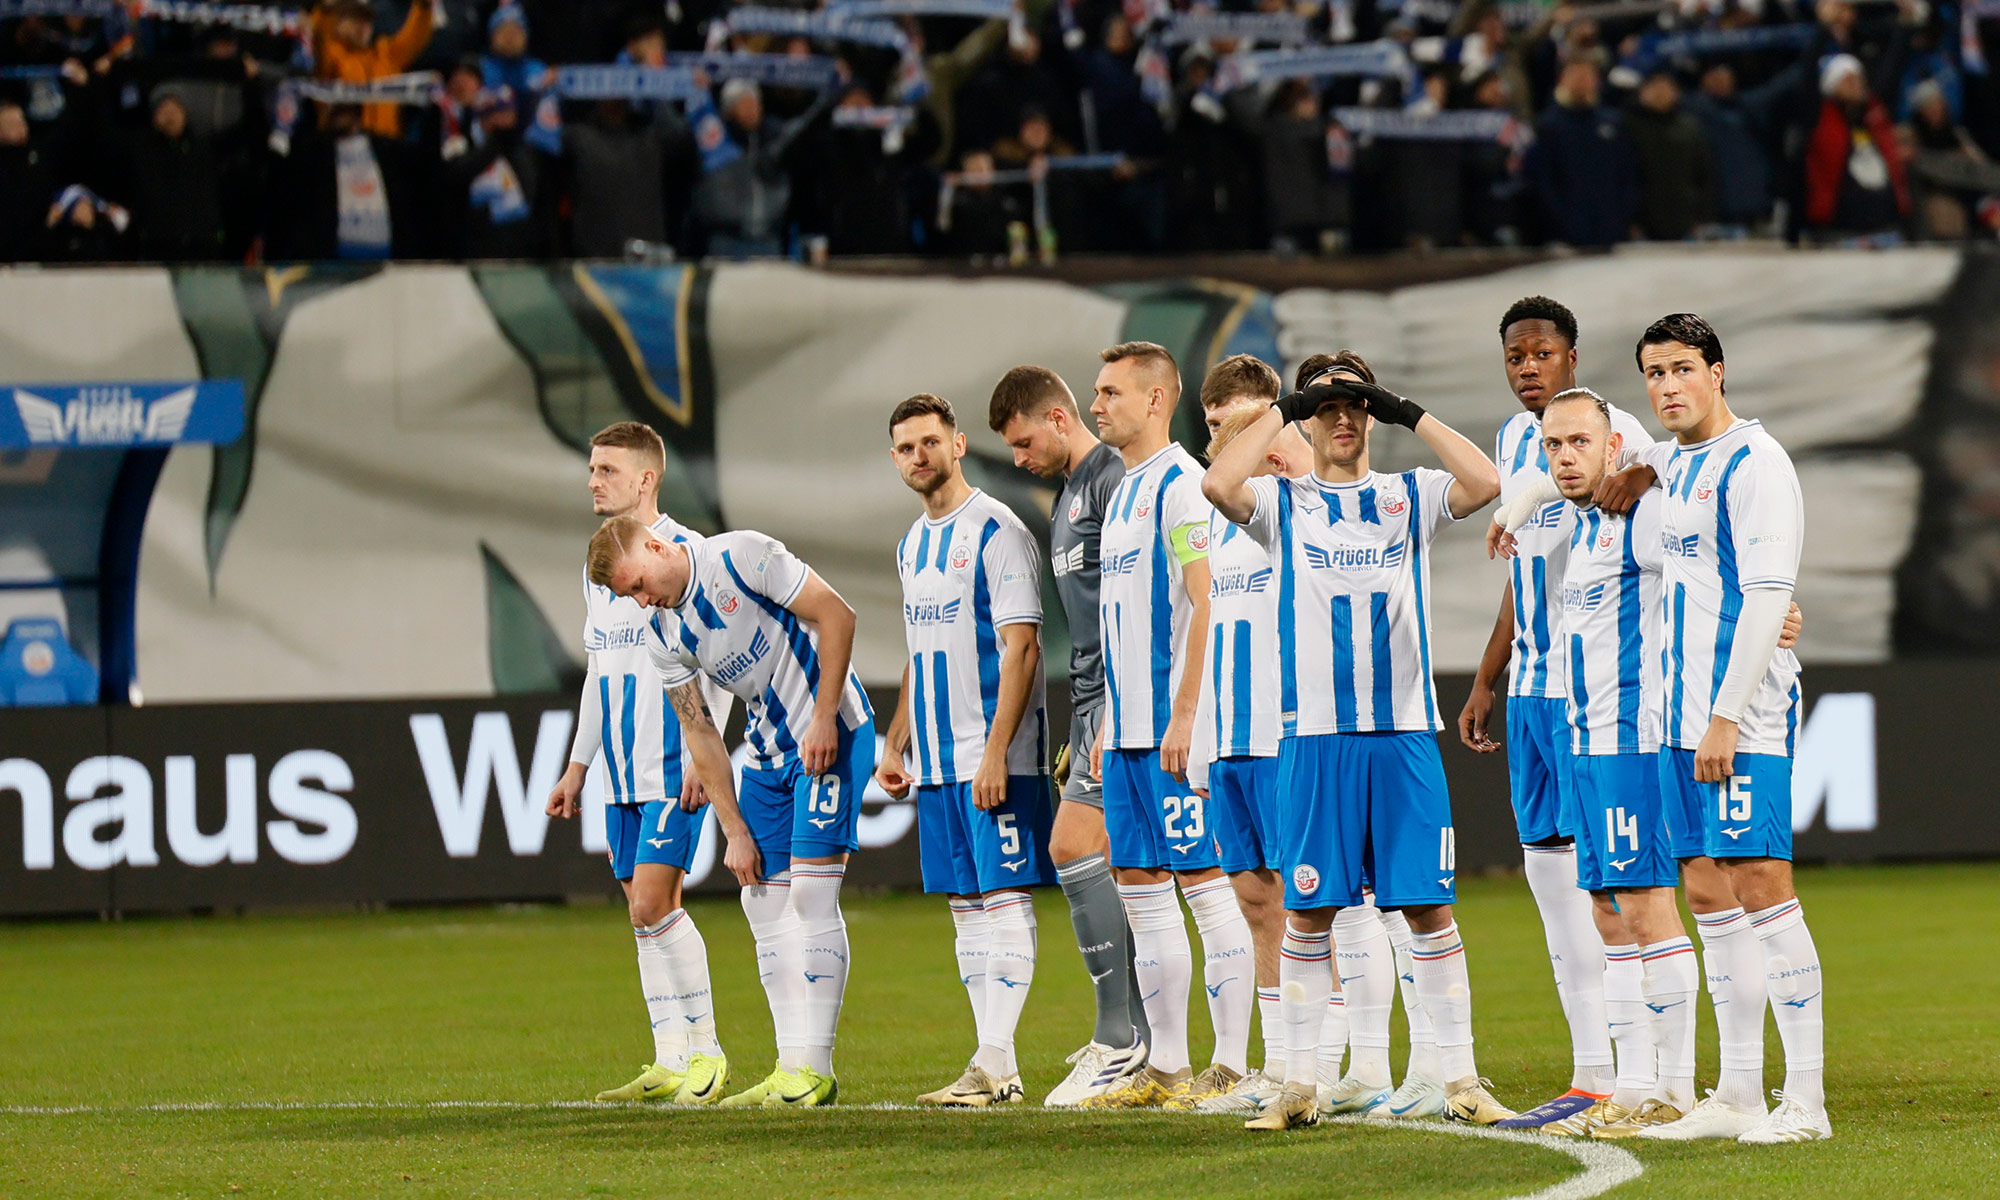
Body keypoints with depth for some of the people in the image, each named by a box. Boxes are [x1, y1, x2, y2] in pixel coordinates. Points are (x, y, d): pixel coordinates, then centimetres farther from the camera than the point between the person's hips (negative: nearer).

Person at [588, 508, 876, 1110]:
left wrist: (823, 719, -18)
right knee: (763, 900, 3)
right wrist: (736, 830, 2)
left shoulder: (741, 556, -16)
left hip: (831, 735, -7)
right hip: (768, 753, 7)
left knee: (810, 893, -13)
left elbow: (835, 614, -15)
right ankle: (791, 1068, 6)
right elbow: (699, 732, 7)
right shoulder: (664, 636, 3)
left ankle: (816, 1070, -12)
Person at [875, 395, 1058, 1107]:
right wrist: (895, 745, 17)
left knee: (1005, 899, -8)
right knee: (965, 906, 7)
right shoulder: (913, 545, 16)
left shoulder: (996, 531, -9)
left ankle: (995, 1061, -12)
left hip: (996, 760, -9)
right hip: (937, 760, 9)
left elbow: (1021, 648, -15)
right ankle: (996, 1069, 8)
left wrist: (996, 752, -21)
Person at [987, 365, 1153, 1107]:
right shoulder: (1067, 496, 20)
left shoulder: (1114, 482, -11)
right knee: (1108, 864, 8)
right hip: (1093, 700, 10)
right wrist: (1079, 733, 25)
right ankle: (1137, 1041, 10)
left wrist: (1116, 717, -22)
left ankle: (1119, 1039, -15)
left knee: (1074, 846, -16)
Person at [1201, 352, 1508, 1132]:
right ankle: (1299, 1086, 8)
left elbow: (1485, 484, -8)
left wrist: (1409, 415, -6)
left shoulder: (1410, 496, 10)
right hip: (1315, 735, -1)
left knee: (1428, 906, 0)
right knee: (1309, 911, 1)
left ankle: (1461, 1081, 4)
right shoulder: (1284, 504, 7)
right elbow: (1218, 485, -13)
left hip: (1404, 731, 1)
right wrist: (1282, 410, -6)